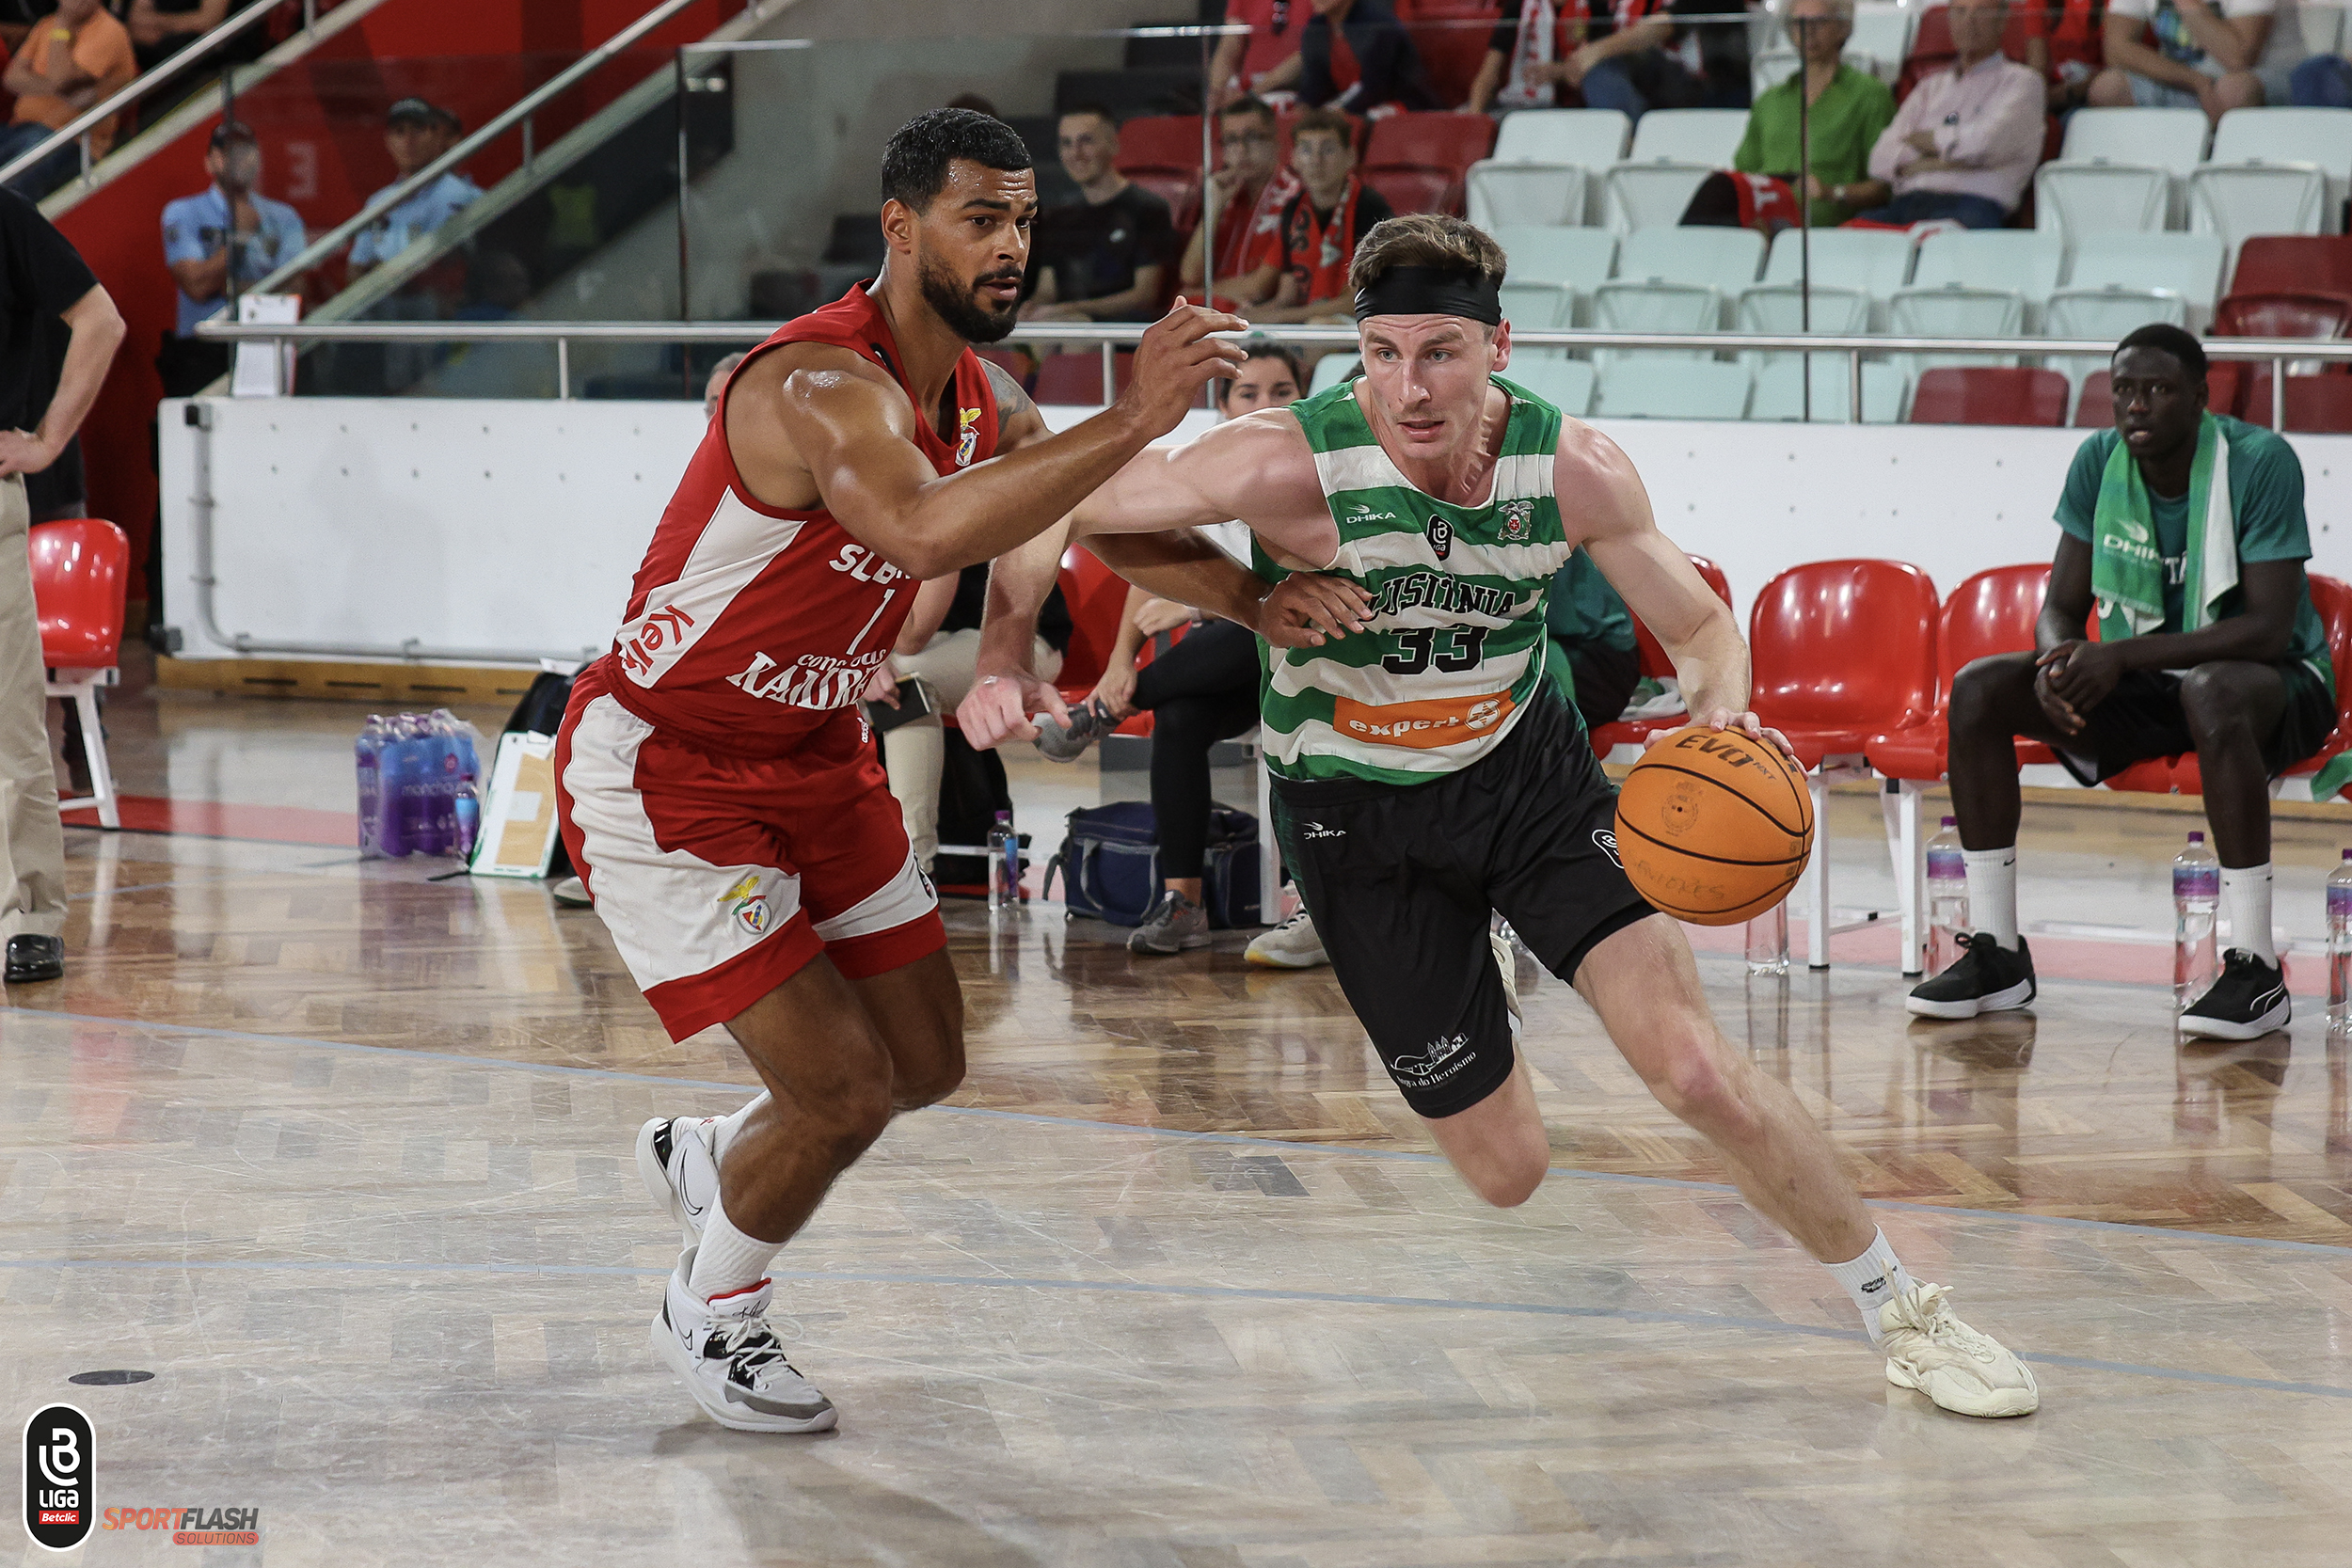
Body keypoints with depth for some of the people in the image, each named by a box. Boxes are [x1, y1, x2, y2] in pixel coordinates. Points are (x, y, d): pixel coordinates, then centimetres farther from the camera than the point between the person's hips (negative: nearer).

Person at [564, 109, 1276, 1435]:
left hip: (816, 756, 9)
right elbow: (926, 532, -50)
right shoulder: (821, 386, -30)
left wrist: (1253, 599, -6)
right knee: (845, 1089, -10)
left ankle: (706, 1158, 42)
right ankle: (713, 1315, 17)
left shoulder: (983, 403, 0)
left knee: (925, 1064, 14)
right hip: (662, 771, -9)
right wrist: (1134, 418, -53)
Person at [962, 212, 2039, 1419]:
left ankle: (1902, 1317, 5)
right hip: (1358, 818, -1)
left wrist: (1723, 711, -27)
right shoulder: (1291, 465, -27)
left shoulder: (1574, 469, -19)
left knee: (1696, 1069, -15)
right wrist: (1006, 663, -32)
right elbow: (1059, 516, -17)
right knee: (1506, 1169, 2)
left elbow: (1700, 625, -4)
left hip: (1528, 770, 1)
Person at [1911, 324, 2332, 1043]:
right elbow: (2062, 606, 0)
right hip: (2144, 685, 6)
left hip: (2276, 681, -6)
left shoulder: (2260, 463, -19)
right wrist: (2058, 662, -26)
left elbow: (2268, 630, -25)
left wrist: (2123, 655, -33)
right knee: (1977, 688, -14)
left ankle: (2256, 972, -38)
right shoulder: (2098, 462, -3)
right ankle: (1996, 955, -10)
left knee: (2209, 692, -42)